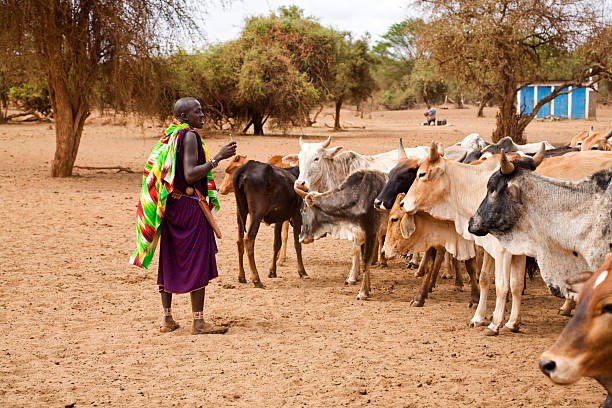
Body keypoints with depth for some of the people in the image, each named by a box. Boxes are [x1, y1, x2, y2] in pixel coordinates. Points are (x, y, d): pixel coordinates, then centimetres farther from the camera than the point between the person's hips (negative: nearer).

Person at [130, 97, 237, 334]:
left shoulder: (169, 137, 12)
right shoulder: (189, 136, -13)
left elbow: (157, 171, 16)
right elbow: (190, 175, -23)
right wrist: (218, 158, -25)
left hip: (170, 206, 9)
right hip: (189, 207, -9)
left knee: (169, 261, 11)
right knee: (197, 262, -4)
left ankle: (167, 319, 16)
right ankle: (198, 322, -3)